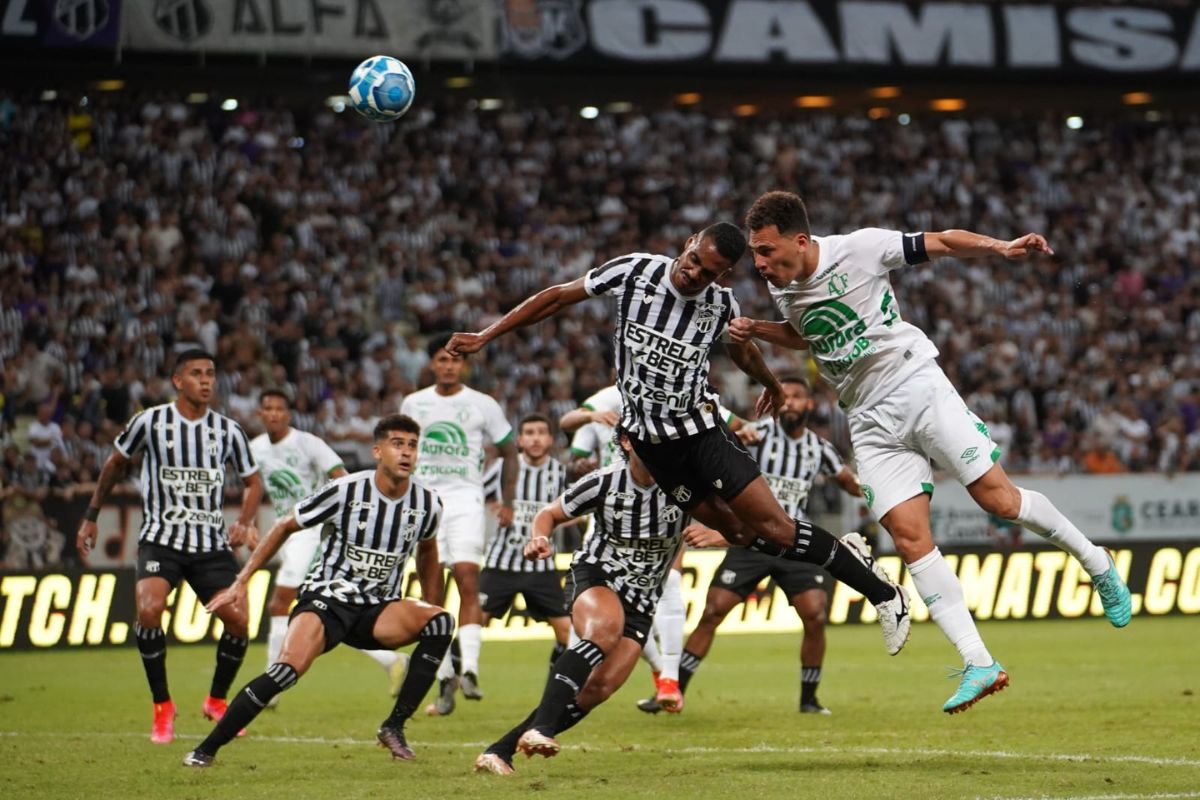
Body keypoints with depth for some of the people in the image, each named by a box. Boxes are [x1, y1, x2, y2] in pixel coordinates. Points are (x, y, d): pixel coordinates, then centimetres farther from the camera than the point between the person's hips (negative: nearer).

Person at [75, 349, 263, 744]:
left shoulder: (228, 430, 2)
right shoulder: (150, 422, -3)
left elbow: (253, 481, 15)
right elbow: (116, 464, 13)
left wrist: (244, 523, -3)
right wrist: (91, 516, 15)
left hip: (211, 544, 2)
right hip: (160, 539, -2)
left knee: (238, 619, -10)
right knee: (149, 610, -25)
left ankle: (217, 700, 17)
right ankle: (162, 707, -7)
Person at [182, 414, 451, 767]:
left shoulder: (427, 504, -2)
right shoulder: (344, 491, -13)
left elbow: (426, 552, 21)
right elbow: (285, 526, 1)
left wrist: (427, 613, 21)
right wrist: (241, 582, 1)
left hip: (378, 611, 4)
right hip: (326, 598, -4)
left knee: (442, 622, -25)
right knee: (287, 670, -29)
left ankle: (394, 727, -16)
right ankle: (206, 749, -16)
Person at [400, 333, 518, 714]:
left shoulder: (482, 405, 3)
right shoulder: (413, 404, 10)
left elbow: (509, 452, 12)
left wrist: (507, 501, 6)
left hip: (466, 500, -2)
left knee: (468, 581, -18)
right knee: (432, 594, -2)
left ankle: (469, 670, -21)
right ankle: (444, 677, 2)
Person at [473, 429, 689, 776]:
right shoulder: (603, 482, -10)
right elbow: (550, 514, 3)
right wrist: (539, 538, -18)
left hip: (641, 598, 3)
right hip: (593, 576, -3)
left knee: (598, 689, -12)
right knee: (604, 628, -37)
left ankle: (500, 750, -7)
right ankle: (540, 729, -46)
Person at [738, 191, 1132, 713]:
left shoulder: (860, 248, -13)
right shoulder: (781, 288, 4)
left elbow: (942, 243, -6)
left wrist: (1002, 248, -20)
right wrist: (757, 331, 9)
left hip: (916, 385, -4)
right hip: (871, 421, 4)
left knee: (998, 498, -10)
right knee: (909, 537, -10)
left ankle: (1094, 561, 17)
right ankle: (979, 665, -11)